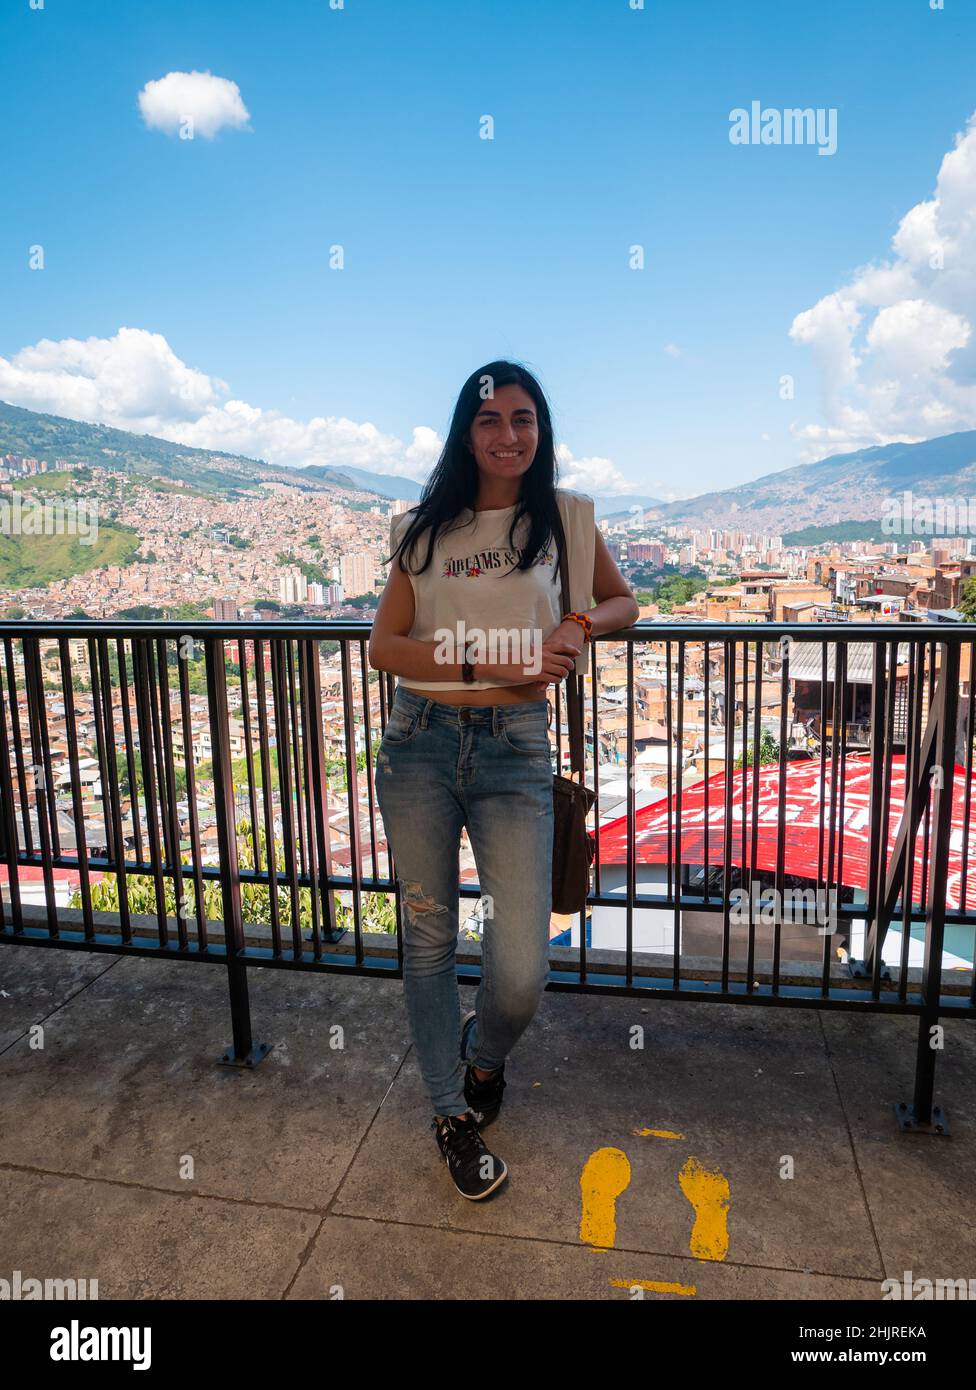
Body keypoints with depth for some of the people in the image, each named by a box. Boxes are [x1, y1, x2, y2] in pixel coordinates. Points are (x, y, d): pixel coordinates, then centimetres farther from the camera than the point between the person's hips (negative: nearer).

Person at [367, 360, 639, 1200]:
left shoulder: (565, 517, 6)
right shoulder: (424, 528, 7)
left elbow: (623, 603, 18)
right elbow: (383, 646, 2)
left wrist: (579, 623, -5)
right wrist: (478, 664, -11)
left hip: (514, 749, -1)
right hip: (418, 743, 2)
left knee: (522, 969, -7)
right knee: (429, 939, 11)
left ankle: (484, 1058, 31)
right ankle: (453, 1116, 34)